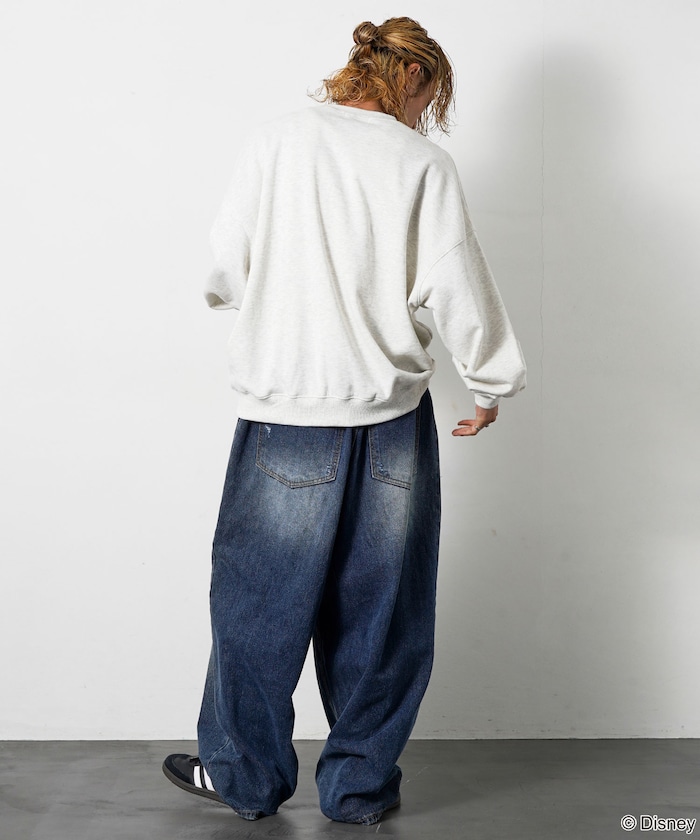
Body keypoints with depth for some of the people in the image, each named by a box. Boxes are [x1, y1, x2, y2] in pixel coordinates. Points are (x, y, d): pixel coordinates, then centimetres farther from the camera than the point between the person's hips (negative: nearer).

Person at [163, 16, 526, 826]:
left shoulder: (275, 143, 0)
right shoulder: (421, 162, -2)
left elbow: (226, 269, 3)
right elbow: (457, 288, -2)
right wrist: (491, 384, 12)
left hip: (287, 408, 0)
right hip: (393, 418, 1)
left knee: (262, 599, 13)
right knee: (379, 606, 13)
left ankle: (244, 773, 27)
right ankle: (361, 782, 25)